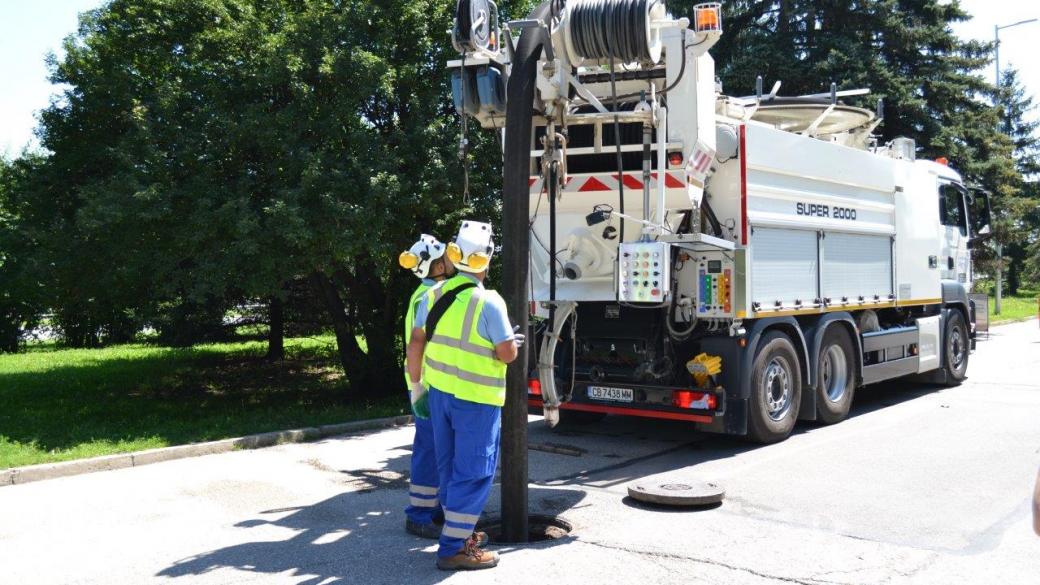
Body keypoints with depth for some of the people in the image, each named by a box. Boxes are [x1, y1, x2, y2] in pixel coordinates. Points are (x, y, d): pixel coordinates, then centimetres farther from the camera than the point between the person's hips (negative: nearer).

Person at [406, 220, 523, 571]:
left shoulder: (434, 295, 1)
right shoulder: (488, 302, -18)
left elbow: (416, 342, 6)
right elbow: (506, 354, -16)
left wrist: (415, 382, 17)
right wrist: (514, 343, 7)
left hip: (439, 392, 7)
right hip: (476, 398, -7)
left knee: (450, 465, 17)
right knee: (474, 472, 0)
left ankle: (460, 531, 30)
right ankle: (453, 548, 2)